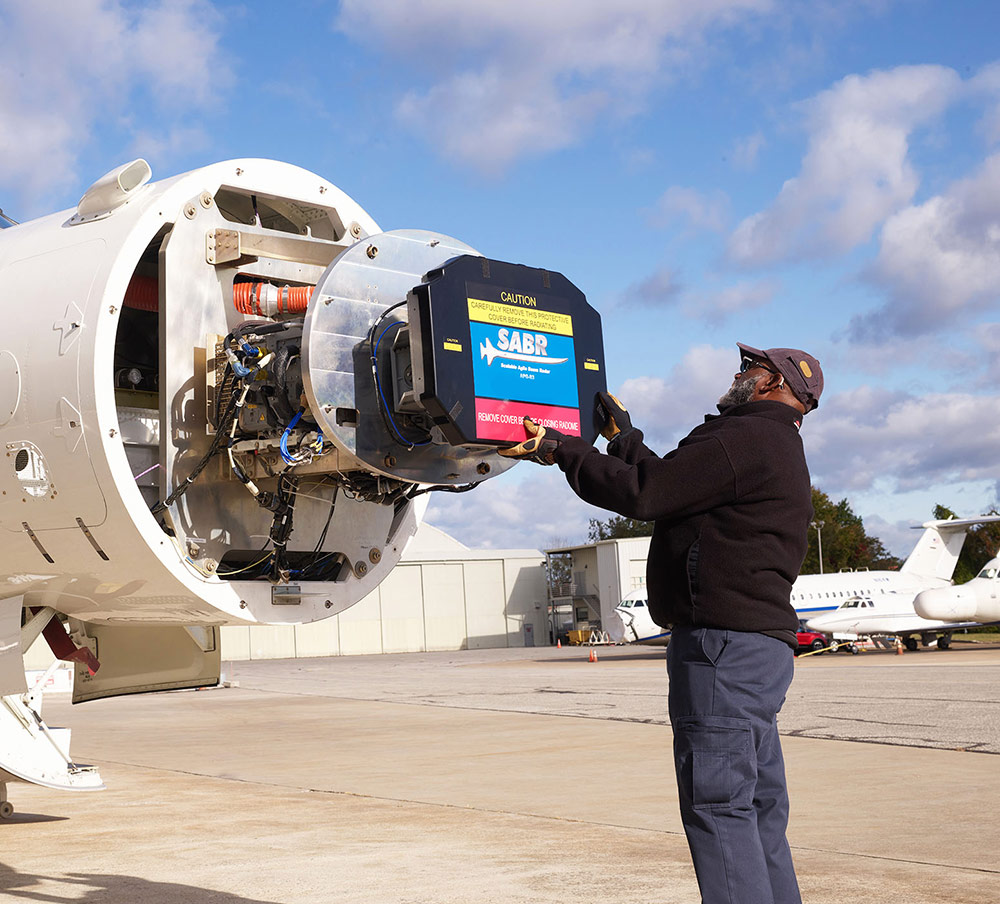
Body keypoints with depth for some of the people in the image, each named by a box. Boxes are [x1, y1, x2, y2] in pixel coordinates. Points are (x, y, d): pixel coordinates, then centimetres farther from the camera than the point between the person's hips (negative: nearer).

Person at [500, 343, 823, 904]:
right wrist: (624, 435, 36)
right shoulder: (780, 451, 25)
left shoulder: (743, 439, -10)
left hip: (724, 643, -11)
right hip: (763, 642, 11)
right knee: (759, 809, 12)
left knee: (717, 807, -10)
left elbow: (642, 495, -11)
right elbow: (668, 486, 29)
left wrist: (562, 450, -1)